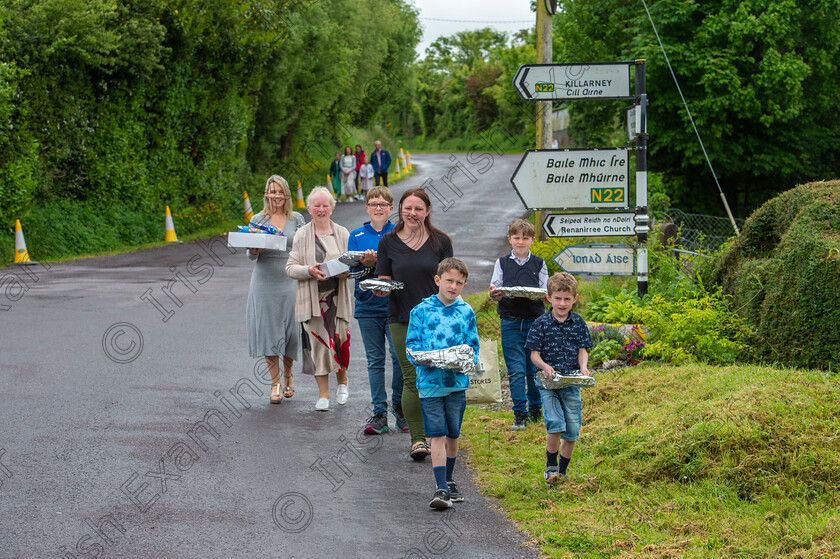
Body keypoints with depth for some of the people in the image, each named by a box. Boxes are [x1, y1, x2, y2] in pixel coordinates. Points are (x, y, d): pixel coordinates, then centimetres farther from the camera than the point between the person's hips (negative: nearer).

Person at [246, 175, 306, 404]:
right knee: (268, 330, -3)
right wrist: (254, 251, -15)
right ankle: (275, 383, 5)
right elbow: (250, 254, 6)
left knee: (290, 330, 1)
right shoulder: (257, 220, 6)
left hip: (289, 281, 0)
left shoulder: (296, 219, 6)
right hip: (264, 281, 0)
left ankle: (288, 374, 26)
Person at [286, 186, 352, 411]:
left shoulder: (342, 234, 8)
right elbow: (290, 267, 0)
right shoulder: (302, 235, 3)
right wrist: (309, 270, -18)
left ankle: (342, 380, 27)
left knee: (341, 340, -2)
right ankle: (323, 394, 8)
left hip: (338, 297, 1)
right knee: (318, 343, -3)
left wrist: (345, 271, -13)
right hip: (312, 298, -1)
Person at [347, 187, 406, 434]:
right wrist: (367, 263, -18)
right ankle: (379, 413, 9)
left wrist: (378, 262, -19)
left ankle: (399, 406, 12)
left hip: (395, 305, -2)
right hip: (368, 307, 2)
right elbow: (353, 271, 2)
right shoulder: (357, 236, 8)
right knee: (375, 361, 5)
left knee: (400, 356, -8)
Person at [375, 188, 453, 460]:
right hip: (402, 320, 0)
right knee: (412, 379, -6)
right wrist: (380, 288, -14)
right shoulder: (388, 243, 6)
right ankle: (417, 439, -3)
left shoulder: (441, 242, 5)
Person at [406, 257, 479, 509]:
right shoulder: (421, 311, 0)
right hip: (430, 381, -2)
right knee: (437, 436, -8)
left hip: (457, 382, 3)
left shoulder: (466, 312, 6)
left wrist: (467, 360, -11)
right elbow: (411, 345, 1)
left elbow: (473, 346, 9)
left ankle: (448, 482, 31)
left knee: (452, 435, 13)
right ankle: (441, 489, -10)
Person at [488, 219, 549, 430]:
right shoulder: (502, 263, 9)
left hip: (535, 321, 1)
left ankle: (535, 409, 22)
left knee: (535, 369, 5)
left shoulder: (539, 264, 10)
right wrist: (494, 293, -18)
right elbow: (494, 290, 6)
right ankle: (519, 414, -1)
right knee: (516, 370, -5)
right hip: (511, 322, -1)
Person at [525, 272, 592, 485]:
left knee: (572, 431, 3)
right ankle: (550, 467, 1)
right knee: (555, 424, -18)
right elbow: (534, 353, -1)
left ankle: (562, 471, 21)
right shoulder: (541, 323, -2)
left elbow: (583, 349, 9)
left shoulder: (578, 322, 6)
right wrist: (544, 366, -21)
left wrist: (583, 368, -11)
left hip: (571, 382, 3)